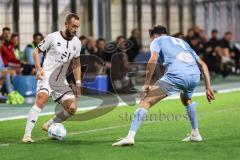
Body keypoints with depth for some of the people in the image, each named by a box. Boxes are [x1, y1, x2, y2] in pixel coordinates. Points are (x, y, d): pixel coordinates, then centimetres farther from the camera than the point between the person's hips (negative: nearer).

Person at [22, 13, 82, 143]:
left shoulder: (77, 43, 8)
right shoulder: (53, 37, -6)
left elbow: (76, 64, 19)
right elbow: (36, 51, 2)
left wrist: (78, 84, 11)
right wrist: (39, 68, -13)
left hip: (60, 81, 6)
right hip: (47, 76, -6)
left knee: (72, 108, -6)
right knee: (42, 98, -31)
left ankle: (49, 125, 17)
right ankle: (27, 134, -32)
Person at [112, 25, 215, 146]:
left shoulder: (157, 41, 20)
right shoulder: (182, 42, 37)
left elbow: (153, 60, -2)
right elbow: (203, 64, 31)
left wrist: (146, 84, -2)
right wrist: (208, 87, 28)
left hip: (176, 75, -6)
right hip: (195, 76, 6)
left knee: (146, 101, -4)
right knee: (186, 99, 39)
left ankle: (130, 136, -18)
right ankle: (195, 134, 38)